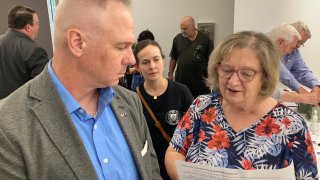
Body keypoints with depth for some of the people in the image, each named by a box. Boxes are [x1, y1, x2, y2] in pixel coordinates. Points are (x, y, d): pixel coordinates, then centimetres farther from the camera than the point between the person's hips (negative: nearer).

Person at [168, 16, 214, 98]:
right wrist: (170, 74, 8)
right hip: (181, 80, 2)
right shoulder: (177, 39, 5)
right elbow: (173, 58, 10)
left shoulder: (205, 39, -4)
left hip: (200, 82, -2)